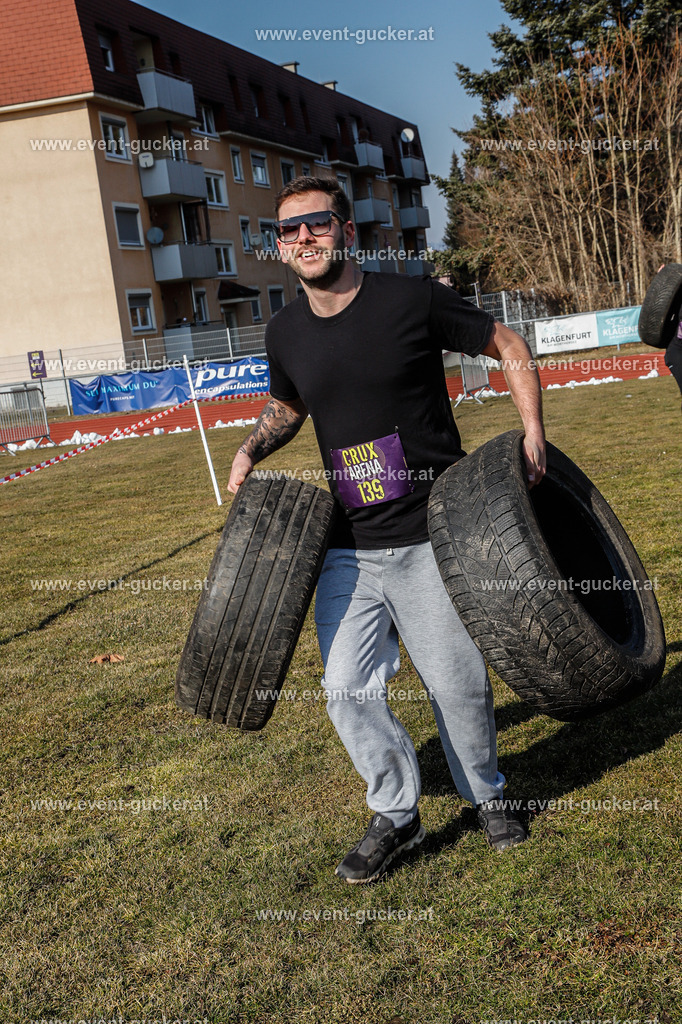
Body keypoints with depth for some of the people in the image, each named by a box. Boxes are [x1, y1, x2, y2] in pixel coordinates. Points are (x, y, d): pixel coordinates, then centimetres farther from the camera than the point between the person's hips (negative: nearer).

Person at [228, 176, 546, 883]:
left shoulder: (412, 300, -9)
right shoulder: (286, 332, 5)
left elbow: (510, 348, 1)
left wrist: (532, 434, -10)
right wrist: (250, 450, 7)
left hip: (432, 539, -3)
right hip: (348, 550, 4)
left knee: (457, 684, 5)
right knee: (347, 690, 1)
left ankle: (486, 797, 34)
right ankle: (396, 814, 25)